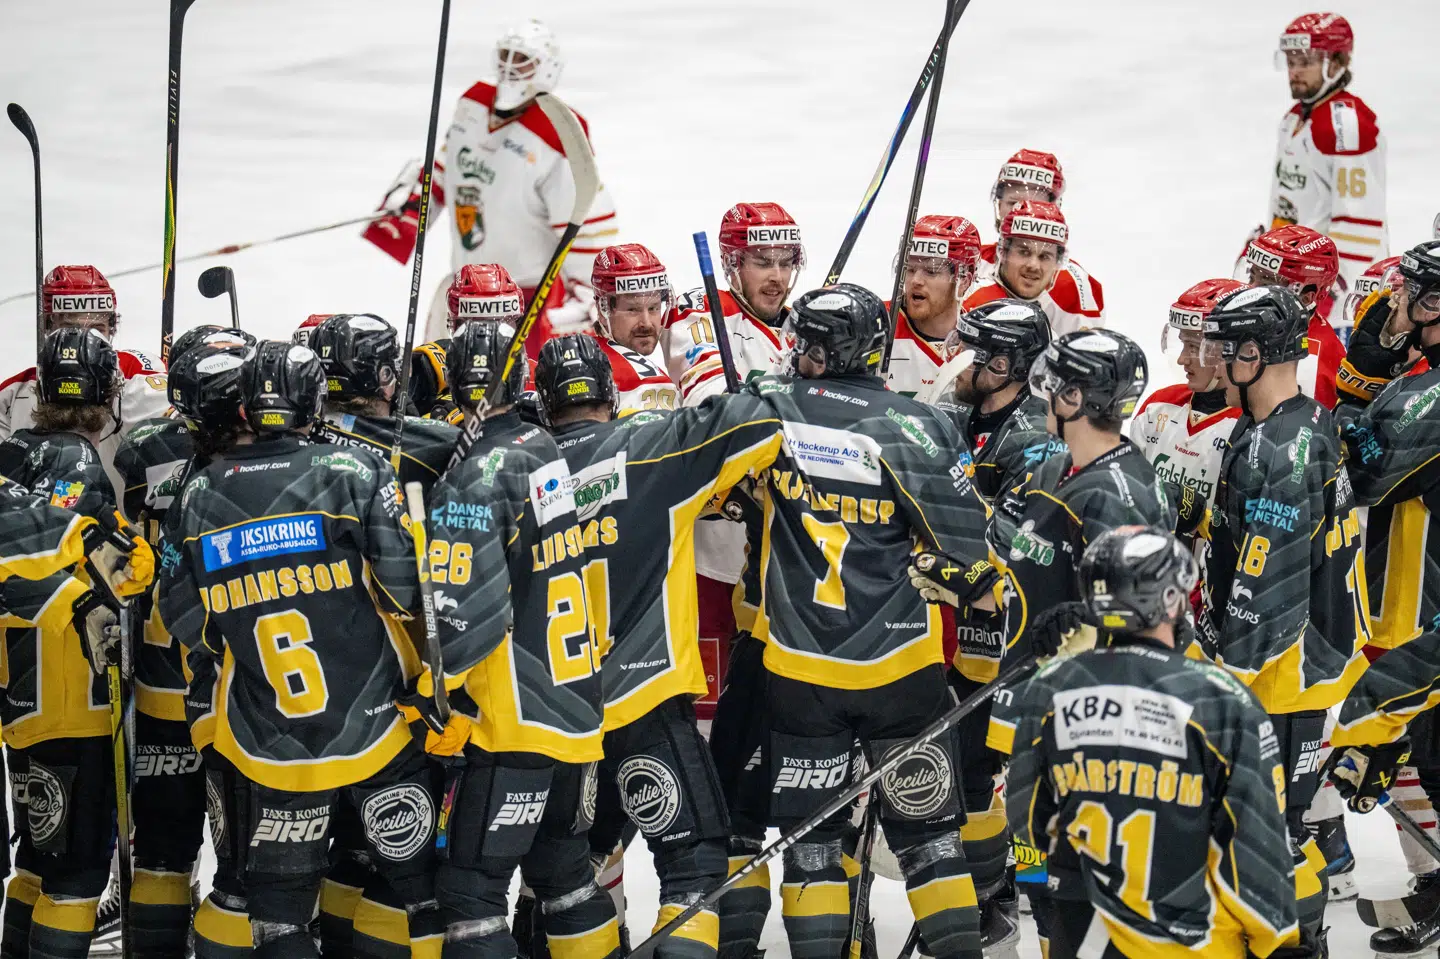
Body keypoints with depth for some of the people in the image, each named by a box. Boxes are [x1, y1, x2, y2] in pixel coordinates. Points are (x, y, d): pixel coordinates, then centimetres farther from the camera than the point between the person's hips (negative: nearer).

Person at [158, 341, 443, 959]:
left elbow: (184, 619, 5)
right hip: (376, 737, -2)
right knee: (420, 881, 9)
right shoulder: (355, 473, -10)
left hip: (269, 748, 2)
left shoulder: (200, 496, -1)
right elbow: (412, 587, -13)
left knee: (279, 909, 10)